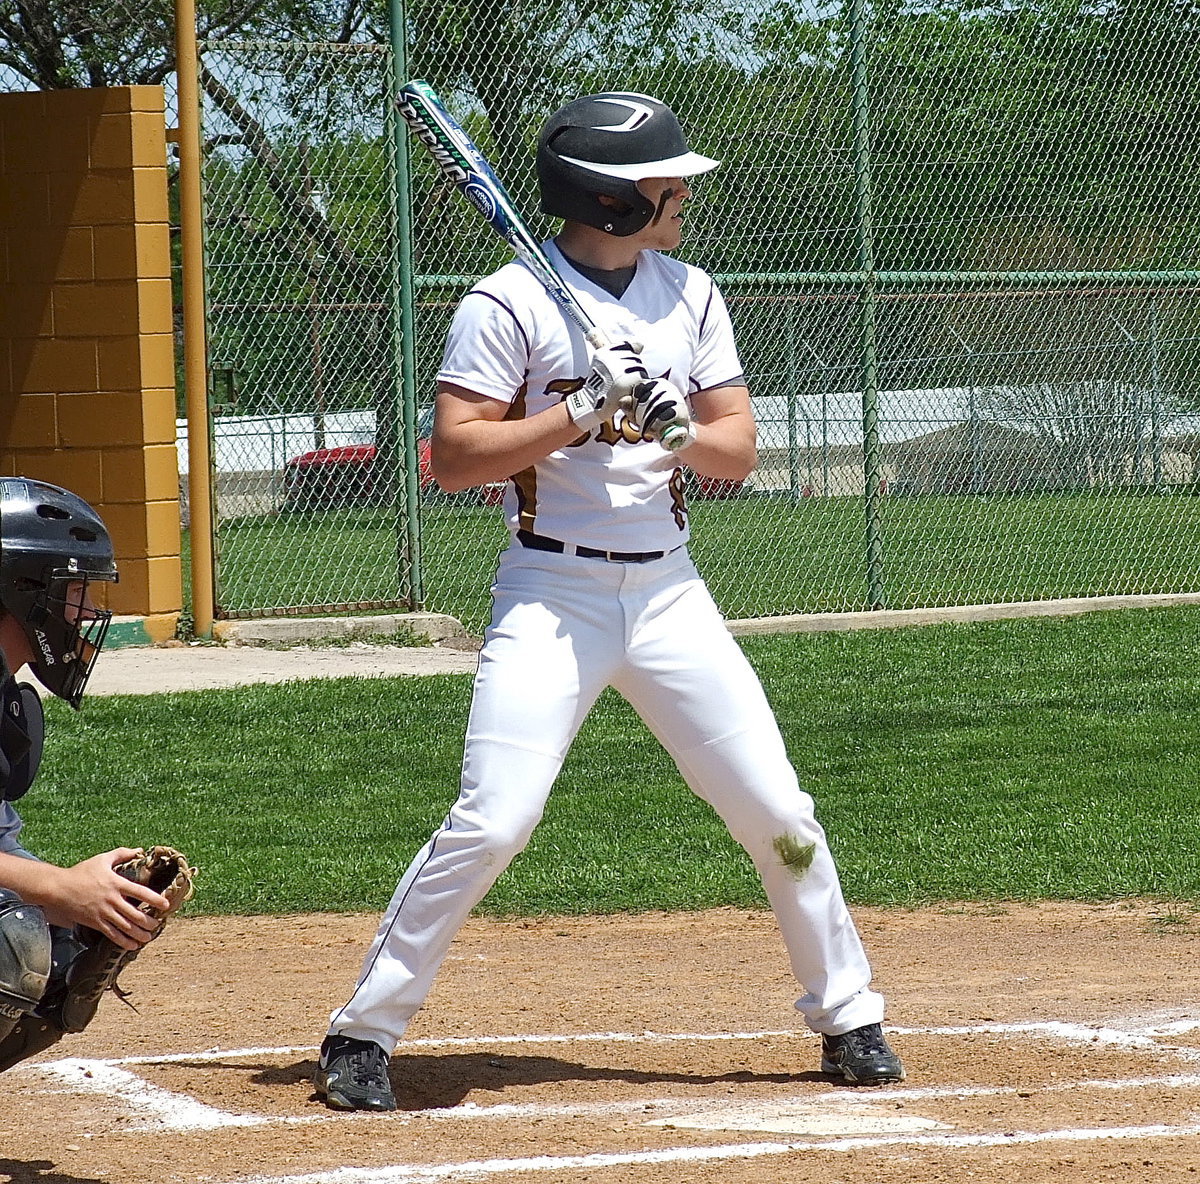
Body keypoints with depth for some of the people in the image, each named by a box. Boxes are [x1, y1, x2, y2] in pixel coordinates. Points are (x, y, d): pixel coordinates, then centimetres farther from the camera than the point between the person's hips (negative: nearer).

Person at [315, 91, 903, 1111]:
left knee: (779, 813, 3)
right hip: (553, 596, -5)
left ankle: (848, 1015, 20)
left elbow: (739, 451, 7)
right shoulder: (510, 303, -8)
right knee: (492, 824, -15)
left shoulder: (689, 296, 8)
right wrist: (580, 413, -21)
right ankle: (363, 1034, -3)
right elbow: (455, 456, -12)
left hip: (669, 593, 5)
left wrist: (678, 430, -14)